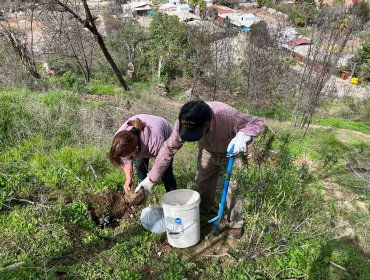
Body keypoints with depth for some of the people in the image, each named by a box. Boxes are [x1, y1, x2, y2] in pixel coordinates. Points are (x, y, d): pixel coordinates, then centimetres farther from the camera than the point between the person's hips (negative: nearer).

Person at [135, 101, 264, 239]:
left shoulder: (227, 115, -45)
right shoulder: (183, 122, -33)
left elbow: (257, 123, -30)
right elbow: (169, 148, -25)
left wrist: (242, 136, -52)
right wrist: (151, 178, -26)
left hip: (232, 151, -3)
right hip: (208, 152, 4)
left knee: (234, 186, -9)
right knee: (202, 181, 12)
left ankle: (236, 224, 14)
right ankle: (203, 212, 39)